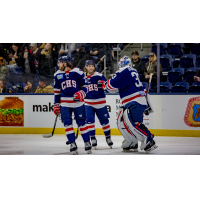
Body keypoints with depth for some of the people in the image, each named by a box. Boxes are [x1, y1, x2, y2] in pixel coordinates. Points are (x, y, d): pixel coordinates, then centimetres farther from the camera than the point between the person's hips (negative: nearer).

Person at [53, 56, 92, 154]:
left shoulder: (78, 72, -4)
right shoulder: (57, 75, 8)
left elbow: (85, 86, 2)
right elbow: (57, 91, 14)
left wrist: (81, 93, -17)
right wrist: (56, 105, 11)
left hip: (78, 102, -3)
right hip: (65, 103, 3)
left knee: (81, 122, -2)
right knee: (67, 123, -5)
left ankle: (87, 143, 9)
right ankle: (73, 145, 2)